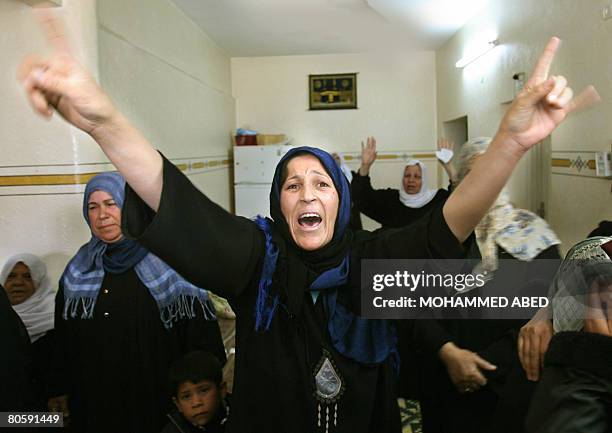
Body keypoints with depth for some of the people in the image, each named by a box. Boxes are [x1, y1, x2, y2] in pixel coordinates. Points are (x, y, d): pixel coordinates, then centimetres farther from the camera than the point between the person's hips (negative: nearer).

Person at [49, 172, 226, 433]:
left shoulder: (167, 261, -11)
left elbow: (200, 333, -11)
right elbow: (63, 342, 9)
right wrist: (62, 393, 9)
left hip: (158, 399, -3)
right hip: (94, 403, 4)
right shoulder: (79, 271, 3)